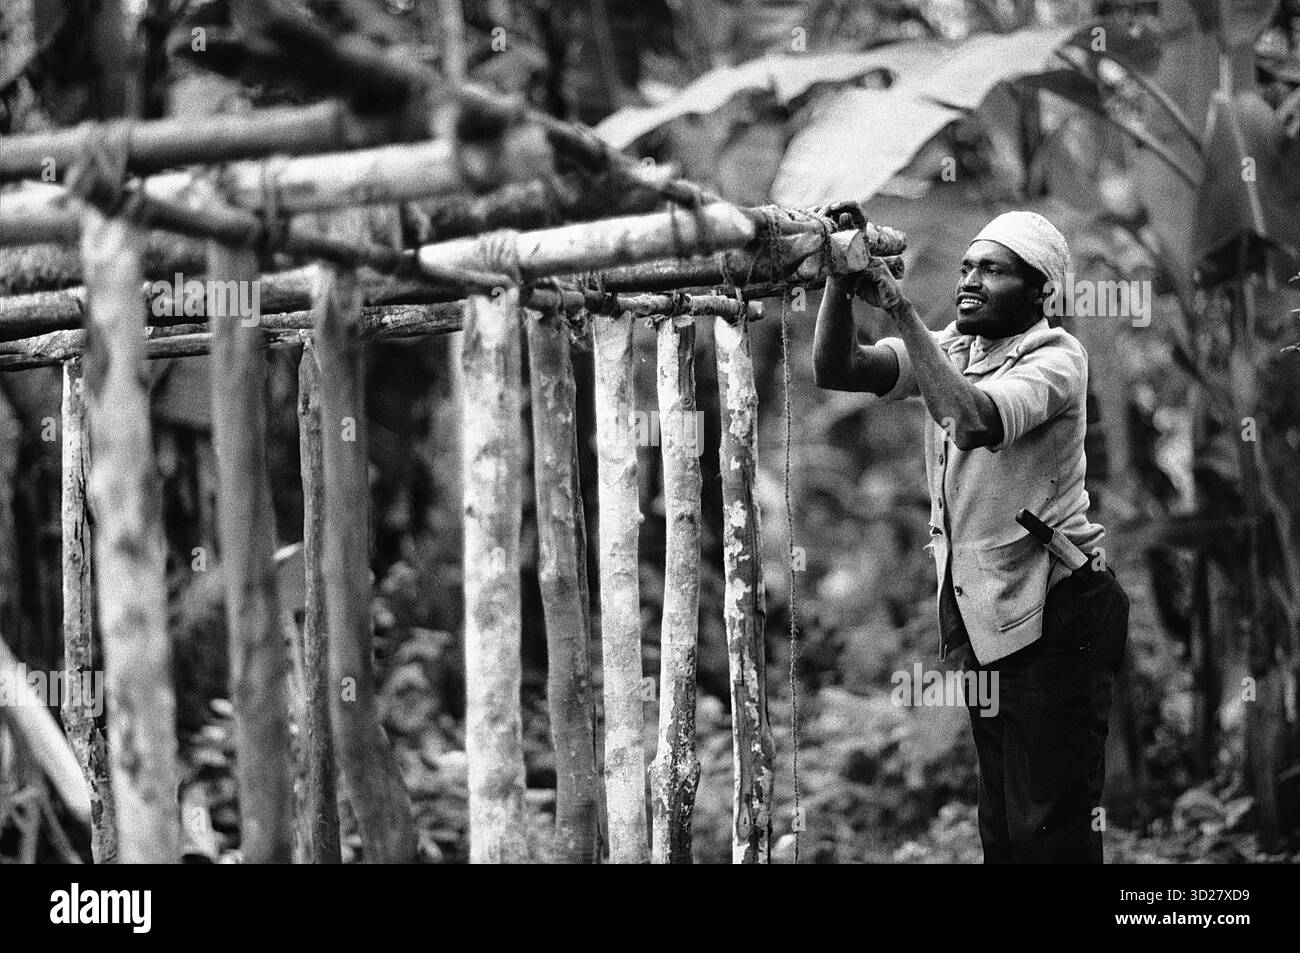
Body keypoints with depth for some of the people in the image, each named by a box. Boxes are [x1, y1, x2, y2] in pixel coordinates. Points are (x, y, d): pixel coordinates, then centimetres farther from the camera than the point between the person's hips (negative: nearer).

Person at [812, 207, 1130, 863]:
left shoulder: (1055, 358, -14)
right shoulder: (950, 349, 7)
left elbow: (973, 421, -33)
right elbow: (836, 370, -5)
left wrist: (897, 304, -32)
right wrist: (843, 278, -20)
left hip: (1053, 613, -7)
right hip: (980, 613, 8)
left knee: (1051, 830, -6)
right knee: (1000, 823, 16)